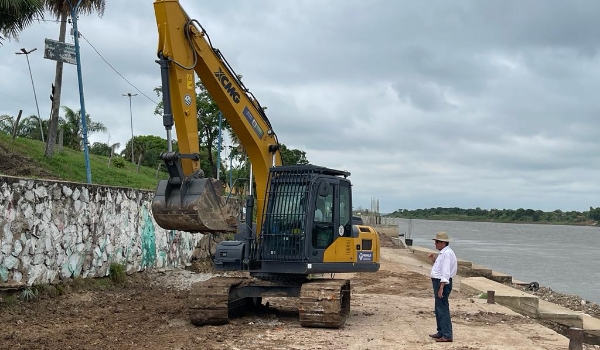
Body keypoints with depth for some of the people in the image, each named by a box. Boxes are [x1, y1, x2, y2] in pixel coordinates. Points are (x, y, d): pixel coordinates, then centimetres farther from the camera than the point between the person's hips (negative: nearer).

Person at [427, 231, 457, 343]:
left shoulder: (447, 253, -17)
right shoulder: (442, 253, 14)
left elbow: (445, 272, -23)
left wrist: (441, 288, -26)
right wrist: (434, 260, 9)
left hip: (443, 283, -11)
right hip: (438, 282, 11)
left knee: (443, 309, -8)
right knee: (438, 309, 17)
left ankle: (447, 335, -6)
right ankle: (441, 332, 27)